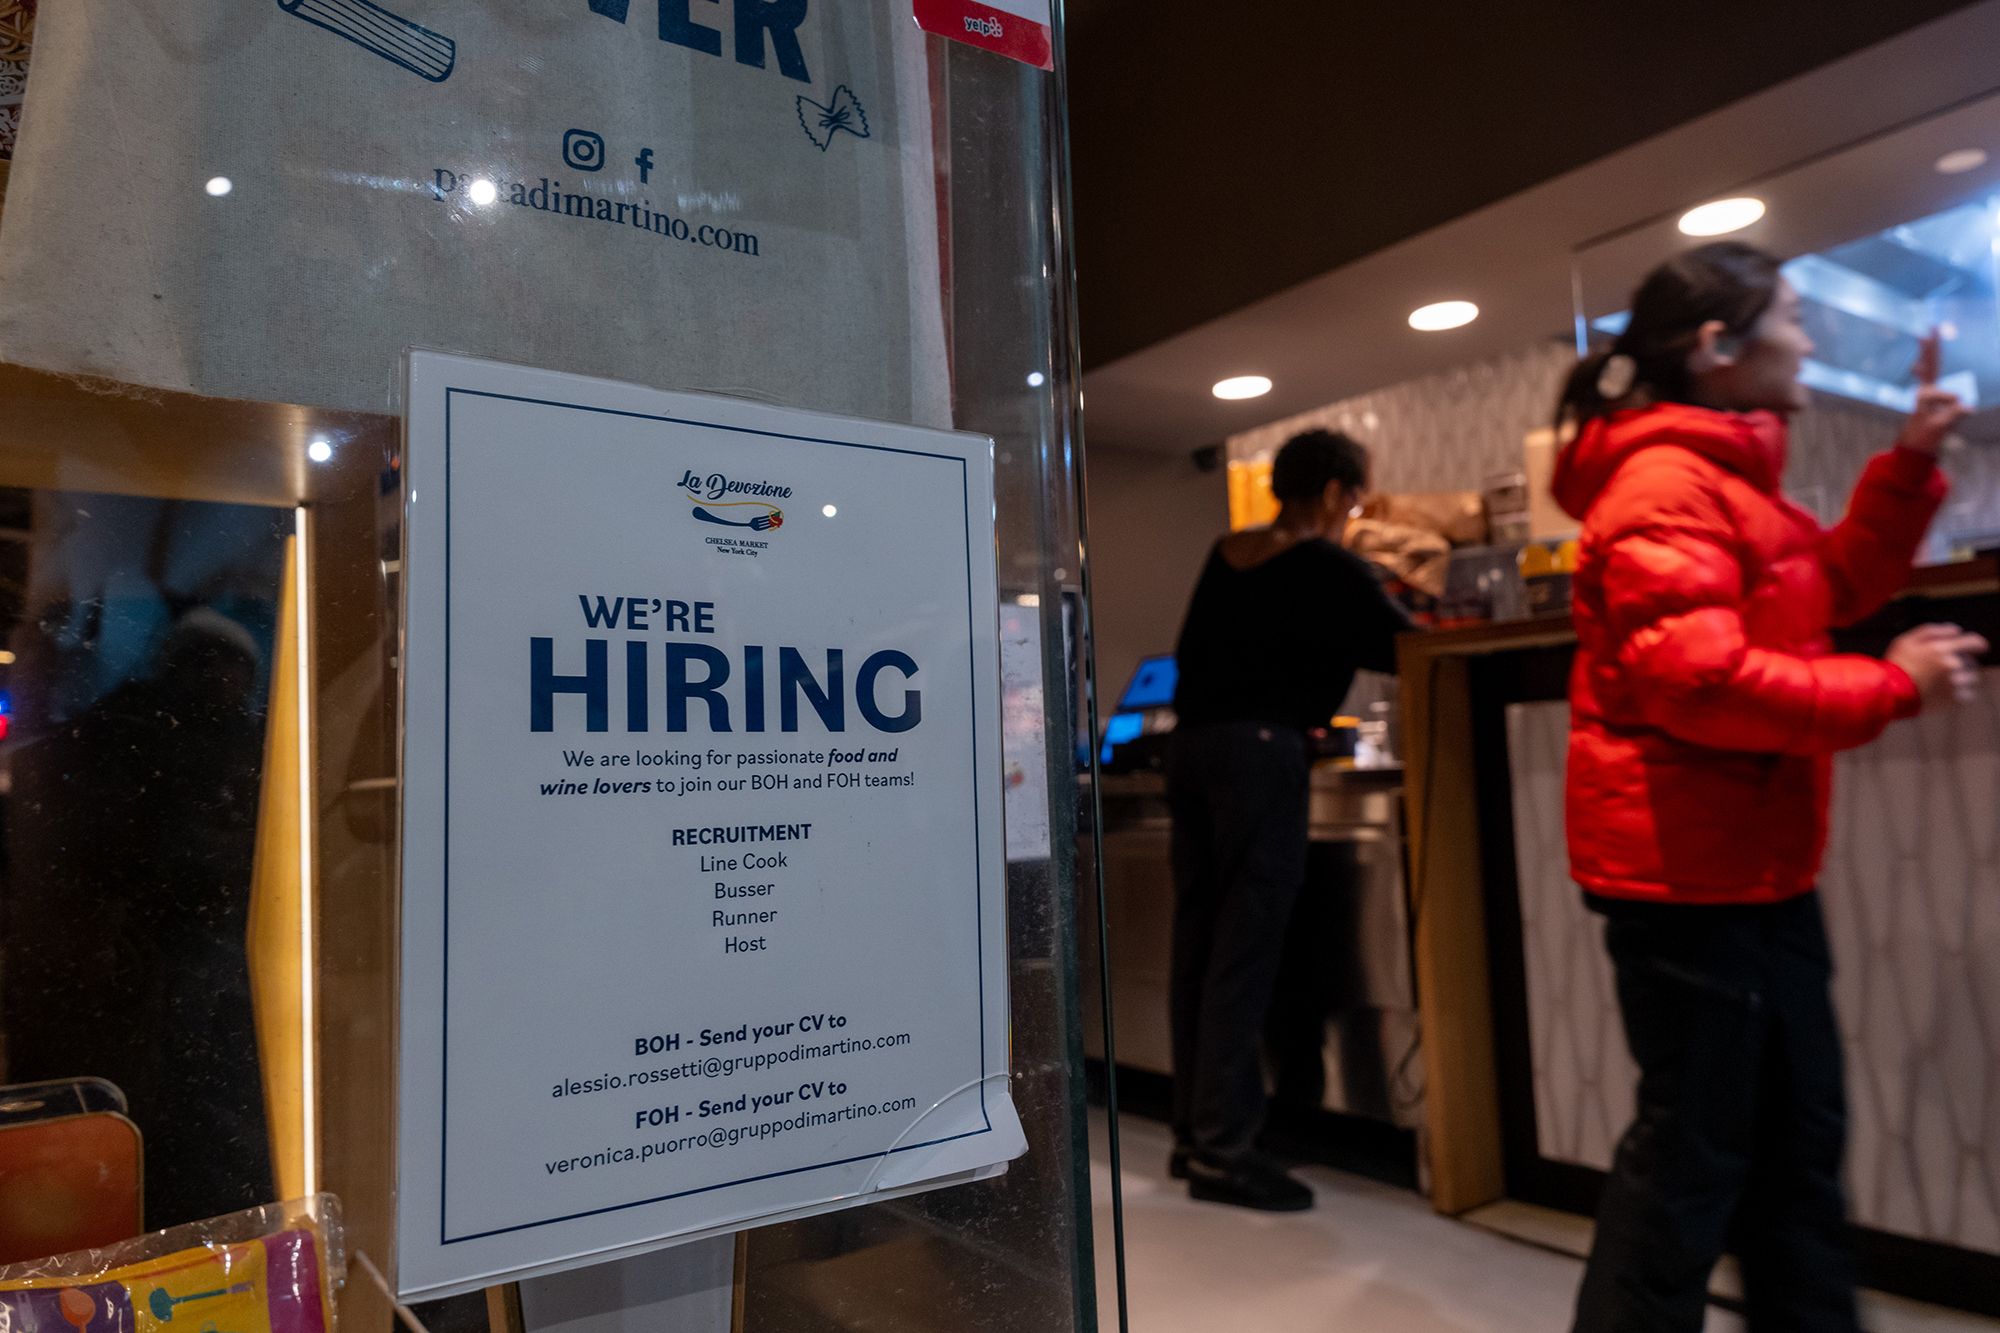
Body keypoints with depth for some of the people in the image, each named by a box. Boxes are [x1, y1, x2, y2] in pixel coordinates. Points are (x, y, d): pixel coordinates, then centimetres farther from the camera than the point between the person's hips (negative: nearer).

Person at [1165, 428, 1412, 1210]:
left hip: (1191, 743, 7)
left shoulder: (1224, 558, 18)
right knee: (1245, 948, -6)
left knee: (1199, 942, 9)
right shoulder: (1327, 566, -1)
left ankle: (1194, 1131, 16)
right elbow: (1401, 649, 5)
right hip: (1258, 753, -7)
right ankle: (1221, 1149, -3)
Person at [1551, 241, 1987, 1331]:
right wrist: (1892, 687, -16)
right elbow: (1698, 680, -26)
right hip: (1686, 867, -11)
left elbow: (1829, 589, 23)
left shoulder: (1722, 474, 17)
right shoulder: (1668, 483, -17)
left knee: (1798, 1138, 21)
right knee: (1694, 1150, 0)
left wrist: (1909, 464, 14)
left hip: (1755, 862, 11)